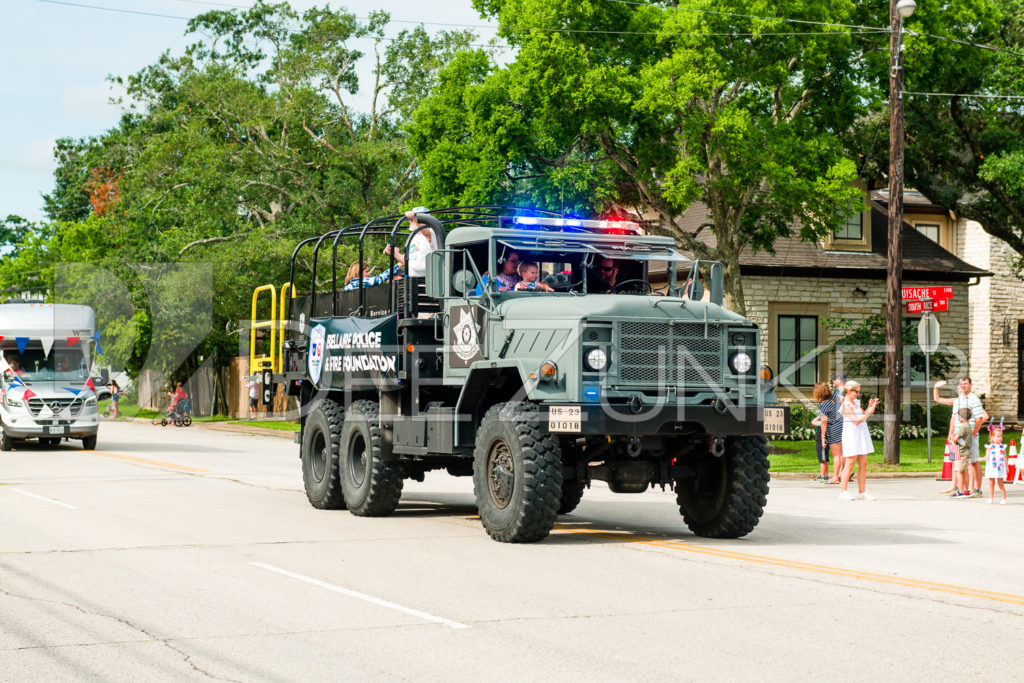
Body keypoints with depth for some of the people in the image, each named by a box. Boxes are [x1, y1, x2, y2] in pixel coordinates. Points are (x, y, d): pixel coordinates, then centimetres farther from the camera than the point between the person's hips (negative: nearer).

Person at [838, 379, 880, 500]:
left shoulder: (856, 402, 14)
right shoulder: (846, 405, -13)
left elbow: (863, 415, 20)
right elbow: (856, 421, -19)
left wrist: (869, 407, 6)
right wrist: (869, 412, -16)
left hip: (861, 435, 9)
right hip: (851, 435, -9)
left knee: (863, 464, 5)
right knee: (850, 463, -7)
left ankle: (862, 492, 8)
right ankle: (843, 492, -3)